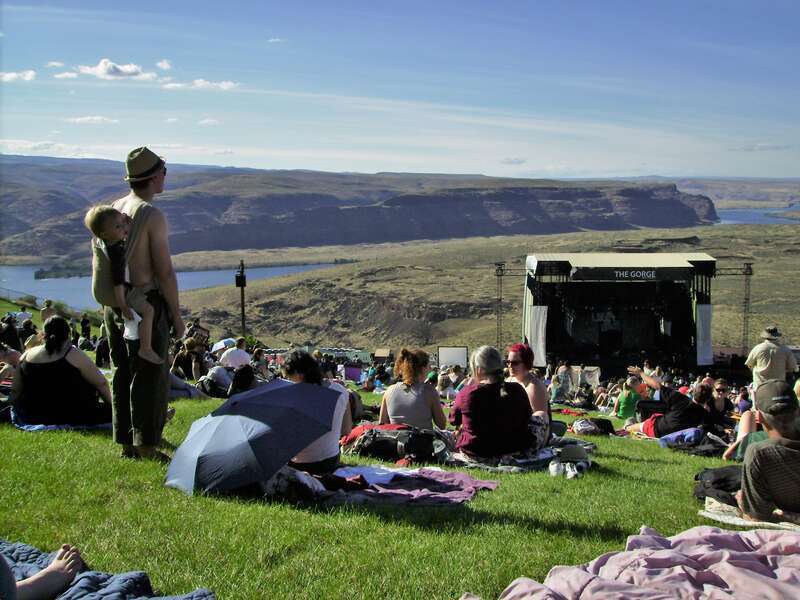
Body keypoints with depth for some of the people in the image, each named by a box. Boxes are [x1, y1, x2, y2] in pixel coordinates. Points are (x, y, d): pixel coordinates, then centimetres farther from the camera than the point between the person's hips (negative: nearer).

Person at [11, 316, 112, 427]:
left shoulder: (27, 355, -1)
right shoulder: (75, 356, -13)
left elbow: (15, 392, 6)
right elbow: (101, 384, -7)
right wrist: (111, 405, 7)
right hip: (71, 417, -5)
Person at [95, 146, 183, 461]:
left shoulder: (113, 209, 8)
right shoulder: (152, 215, -15)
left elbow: (99, 262, 13)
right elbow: (164, 270, -16)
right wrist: (176, 314, -8)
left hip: (112, 304, 8)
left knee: (122, 373, 14)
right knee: (151, 376, 0)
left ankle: (125, 442, 21)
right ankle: (146, 446, 4)